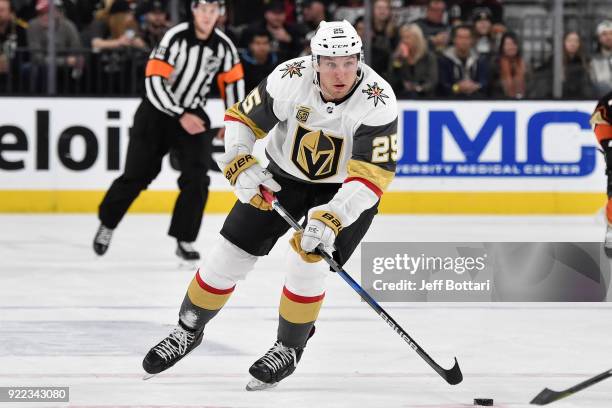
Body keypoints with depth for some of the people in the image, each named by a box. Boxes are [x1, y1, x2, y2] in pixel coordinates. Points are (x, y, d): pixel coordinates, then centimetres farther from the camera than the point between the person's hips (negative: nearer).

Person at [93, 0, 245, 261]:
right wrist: (180, 116, -25)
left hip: (193, 115, 3)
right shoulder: (175, 38, -21)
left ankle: (184, 240, -1)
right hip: (158, 110, -3)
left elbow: (233, 81, 8)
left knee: (196, 179, -11)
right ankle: (107, 225, 22)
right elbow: (155, 81, -23)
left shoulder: (223, 45, -6)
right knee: (136, 176, 1)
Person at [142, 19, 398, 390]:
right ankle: (188, 331, 23)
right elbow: (242, 118, -10)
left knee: (308, 260, -21)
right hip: (282, 175, 3)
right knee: (231, 254, 0)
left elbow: (373, 175, -34)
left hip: (345, 192, -2)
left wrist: (331, 219, -45)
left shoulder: (378, 102, -31)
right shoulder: (290, 79, -24)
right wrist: (241, 166, -27)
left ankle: (289, 348, 3)